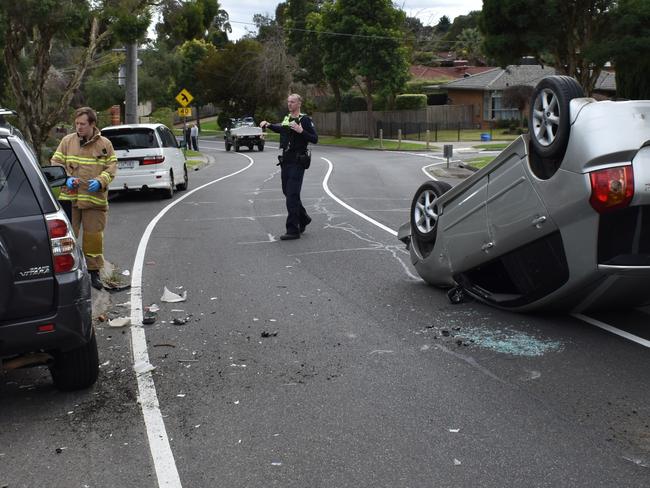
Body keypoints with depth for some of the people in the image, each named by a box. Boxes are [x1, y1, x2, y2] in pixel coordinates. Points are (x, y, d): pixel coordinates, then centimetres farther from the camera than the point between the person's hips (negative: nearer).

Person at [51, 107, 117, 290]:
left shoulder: (105, 144, 4)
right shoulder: (67, 141, 6)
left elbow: (111, 168, 5)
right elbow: (56, 163, 8)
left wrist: (100, 181, -13)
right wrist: (66, 178, -9)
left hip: (95, 199, 0)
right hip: (69, 198, 1)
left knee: (94, 236, 5)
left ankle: (94, 271, 18)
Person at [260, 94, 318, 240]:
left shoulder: (305, 120, -8)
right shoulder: (286, 119, 14)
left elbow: (315, 139, -14)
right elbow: (279, 128, 33)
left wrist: (301, 131, -26)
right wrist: (268, 125, 15)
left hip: (297, 162, -8)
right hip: (285, 161, 8)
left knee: (292, 195, -10)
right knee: (287, 192, 15)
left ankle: (293, 230, -7)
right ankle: (303, 218, 35)